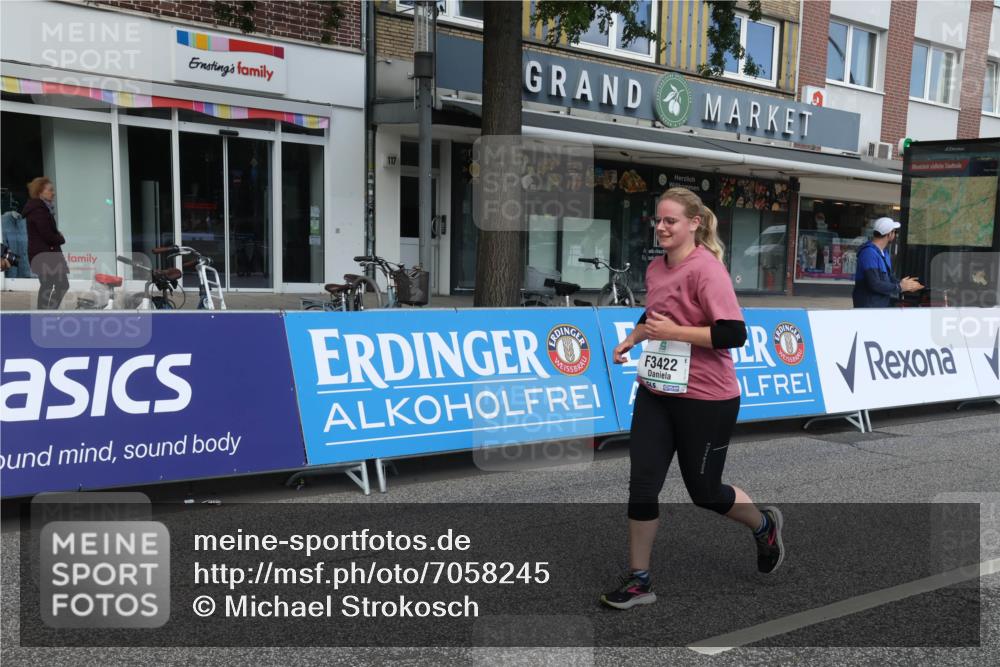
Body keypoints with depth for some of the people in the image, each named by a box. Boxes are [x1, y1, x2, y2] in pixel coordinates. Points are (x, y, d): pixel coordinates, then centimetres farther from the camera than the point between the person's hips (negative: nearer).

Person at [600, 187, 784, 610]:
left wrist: (673, 331, -24)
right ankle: (638, 580, 15)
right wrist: (633, 337, 8)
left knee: (703, 491, 9)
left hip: (705, 399, -7)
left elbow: (734, 334, -24)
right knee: (642, 484, 2)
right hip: (655, 392, 7)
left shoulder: (707, 270, -18)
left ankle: (764, 525, 40)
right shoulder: (655, 268, 6)